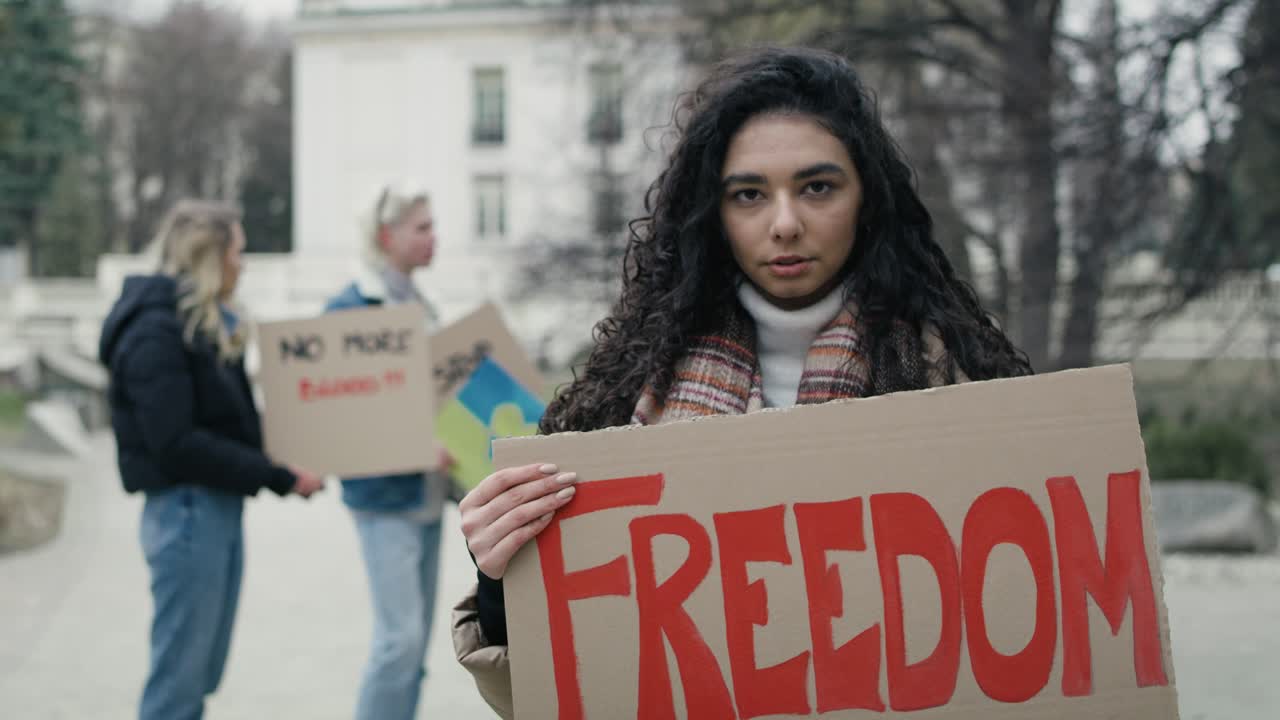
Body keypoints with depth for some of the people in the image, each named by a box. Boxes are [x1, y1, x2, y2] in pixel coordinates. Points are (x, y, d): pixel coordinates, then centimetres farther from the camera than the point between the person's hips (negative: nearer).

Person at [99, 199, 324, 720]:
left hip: (219, 508, 10)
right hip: (188, 511, -10)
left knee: (201, 675, 14)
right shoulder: (156, 331, -14)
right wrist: (279, 478, -20)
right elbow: (177, 444, -21)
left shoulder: (206, 326, 16)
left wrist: (288, 467, 4)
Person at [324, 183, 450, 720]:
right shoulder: (352, 307, -10)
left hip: (427, 490, 8)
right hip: (386, 493, -8)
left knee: (417, 637, 10)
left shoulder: (420, 305, 14)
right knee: (401, 634, -11)